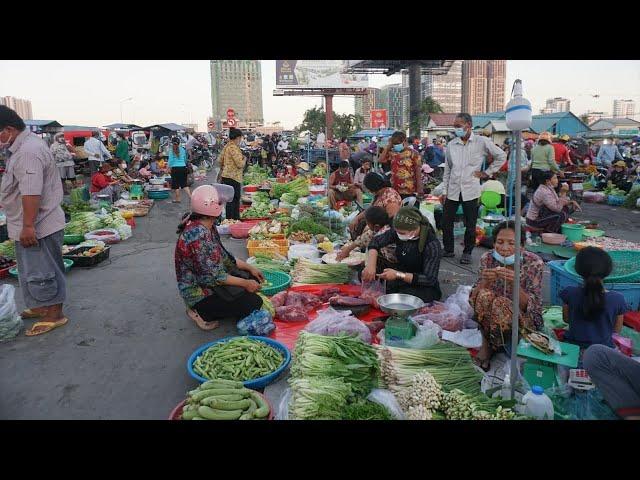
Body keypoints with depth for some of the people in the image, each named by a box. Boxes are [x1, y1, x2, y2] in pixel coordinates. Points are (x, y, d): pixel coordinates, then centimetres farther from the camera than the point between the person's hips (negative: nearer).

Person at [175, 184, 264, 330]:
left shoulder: (208, 227, 1)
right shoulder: (198, 235, -29)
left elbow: (223, 256, 13)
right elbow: (213, 276, -26)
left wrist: (249, 268, 9)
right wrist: (245, 284, -17)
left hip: (207, 283, 10)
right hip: (199, 294, -10)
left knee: (254, 279, 10)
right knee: (254, 303, -15)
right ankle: (203, 314, 0)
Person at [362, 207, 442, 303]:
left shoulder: (432, 245, -23)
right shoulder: (400, 231, -8)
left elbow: (430, 280, -24)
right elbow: (376, 241, -1)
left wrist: (398, 275, -30)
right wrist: (371, 266, -18)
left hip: (423, 287, -5)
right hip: (401, 283, 6)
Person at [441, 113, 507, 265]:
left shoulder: (481, 142, -3)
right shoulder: (451, 145, 5)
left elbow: (501, 156, 7)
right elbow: (447, 170, 9)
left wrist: (487, 173, 2)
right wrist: (444, 191, 6)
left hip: (470, 190, -3)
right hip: (453, 190, 3)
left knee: (470, 225, 5)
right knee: (446, 221, 5)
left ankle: (467, 252, 21)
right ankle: (448, 249, 23)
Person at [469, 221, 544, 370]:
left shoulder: (534, 263, -14)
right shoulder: (488, 259, -8)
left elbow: (531, 306, -19)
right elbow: (474, 299, -11)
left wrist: (515, 283, -36)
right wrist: (485, 281, -31)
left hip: (524, 319, -2)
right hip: (491, 318, 2)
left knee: (501, 303, -32)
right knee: (485, 295, -29)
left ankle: (491, 347, -4)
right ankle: (486, 343, -6)